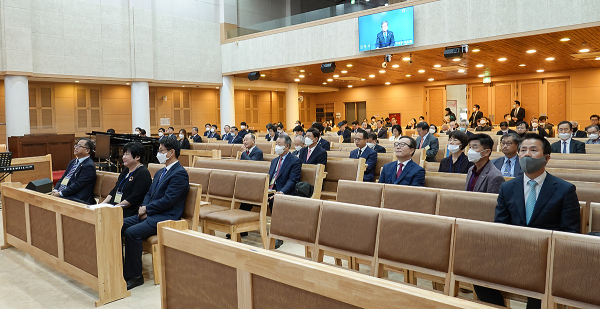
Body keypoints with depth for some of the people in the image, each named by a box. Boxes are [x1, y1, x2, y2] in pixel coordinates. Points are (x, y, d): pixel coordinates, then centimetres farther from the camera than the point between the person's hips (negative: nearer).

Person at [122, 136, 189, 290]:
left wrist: (147, 209, -10)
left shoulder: (180, 173, -12)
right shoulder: (159, 172, 19)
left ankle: (134, 276, -12)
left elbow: (168, 200, -19)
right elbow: (149, 193, 21)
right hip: (150, 214, 9)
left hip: (166, 218, -9)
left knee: (132, 232, -26)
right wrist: (143, 208, 0)